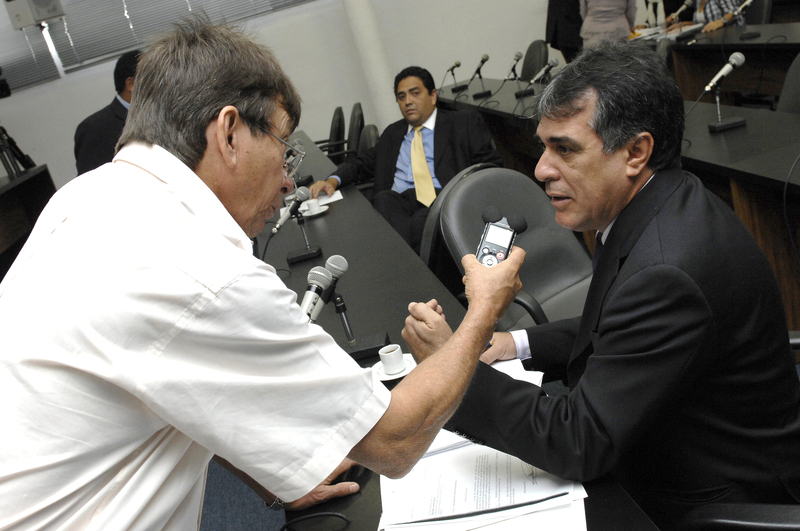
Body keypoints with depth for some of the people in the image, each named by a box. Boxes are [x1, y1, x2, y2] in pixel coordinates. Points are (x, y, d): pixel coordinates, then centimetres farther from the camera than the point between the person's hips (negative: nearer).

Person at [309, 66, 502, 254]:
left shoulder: (465, 123, 15)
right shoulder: (392, 134, 30)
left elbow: (491, 166, 6)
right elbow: (363, 163, 26)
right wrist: (333, 181, 4)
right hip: (399, 201, 4)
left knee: (421, 221, -38)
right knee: (383, 198, -33)